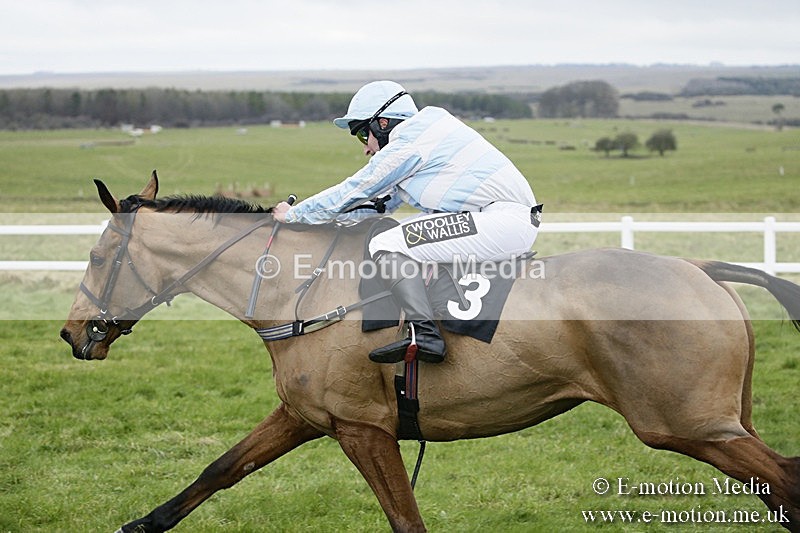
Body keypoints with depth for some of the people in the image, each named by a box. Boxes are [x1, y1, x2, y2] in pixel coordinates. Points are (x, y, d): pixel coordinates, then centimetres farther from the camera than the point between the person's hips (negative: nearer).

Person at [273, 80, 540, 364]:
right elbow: (383, 201, 29)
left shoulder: (409, 142, -6)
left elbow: (353, 191, -2)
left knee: (387, 245, -15)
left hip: (504, 221, -11)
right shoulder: (422, 133, 23)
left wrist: (293, 213, 10)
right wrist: (319, 213, 29)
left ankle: (424, 335, -25)